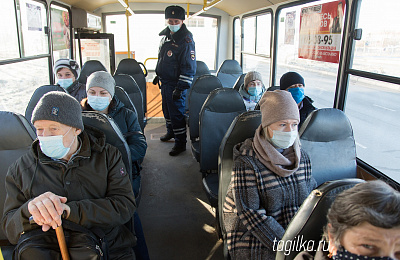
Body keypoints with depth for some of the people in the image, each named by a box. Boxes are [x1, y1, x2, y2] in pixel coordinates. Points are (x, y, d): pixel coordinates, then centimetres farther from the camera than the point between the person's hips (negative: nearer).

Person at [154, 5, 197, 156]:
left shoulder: (186, 41, -18)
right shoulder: (165, 37, 9)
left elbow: (189, 68, -21)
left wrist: (180, 88, -24)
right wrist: (158, 74, 26)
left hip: (177, 83, -9)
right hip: (165, 81, 9)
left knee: (176, 112, -5)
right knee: (167, 109, 22)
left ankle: (181, 143, 6)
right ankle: (171, 132, 43)